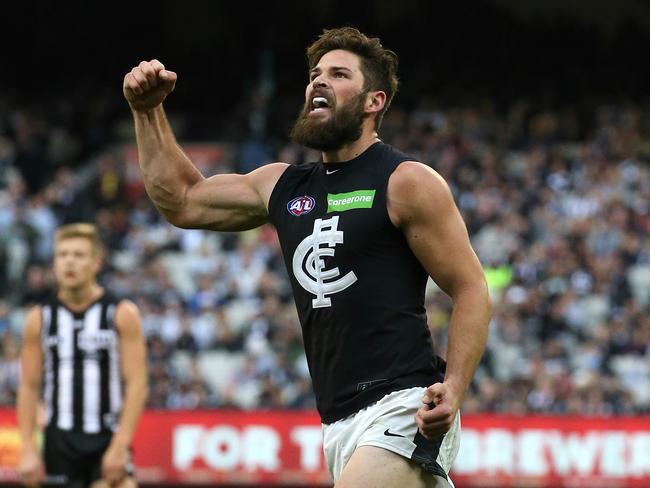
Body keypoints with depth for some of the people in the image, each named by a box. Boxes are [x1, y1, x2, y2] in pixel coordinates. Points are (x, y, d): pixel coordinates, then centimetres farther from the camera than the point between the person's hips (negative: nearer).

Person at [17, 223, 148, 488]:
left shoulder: (121, 314, -1)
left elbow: (137, 384, -6)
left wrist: (120, 446, -14)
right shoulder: (39, 318, 6)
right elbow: (29, 387, 7)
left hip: (108, 439, -2)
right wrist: (28, 450, -1)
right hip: (59, 442, 2)